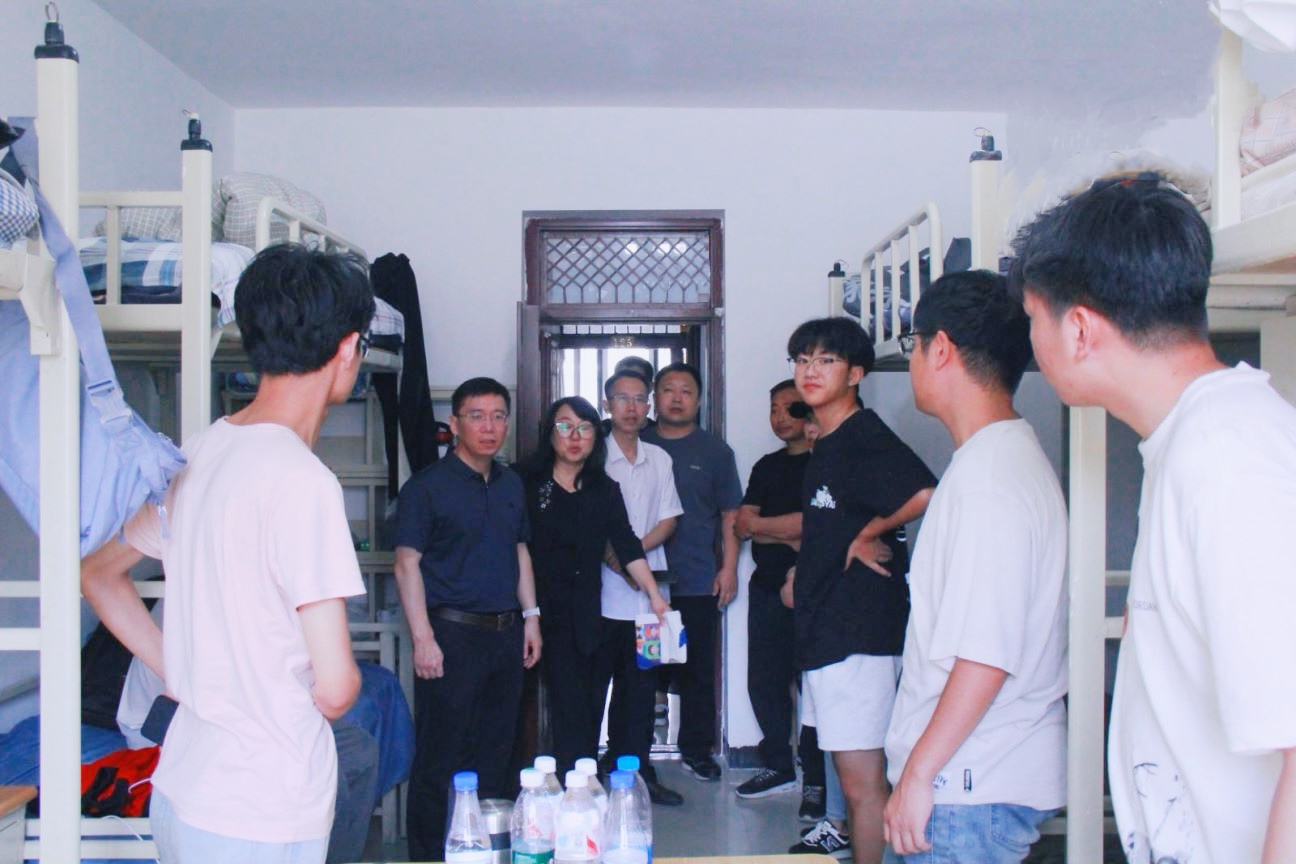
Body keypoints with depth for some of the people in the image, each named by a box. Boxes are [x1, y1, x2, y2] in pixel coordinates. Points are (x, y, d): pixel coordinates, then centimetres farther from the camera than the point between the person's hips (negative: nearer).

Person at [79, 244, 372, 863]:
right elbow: (334, 689, -21)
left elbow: (97, 574, 18)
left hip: (180, 790, 8)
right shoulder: (302, 481, -22)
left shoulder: (196, 455, 3)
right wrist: (345, 683, 2)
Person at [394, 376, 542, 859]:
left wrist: (530, 616, 13)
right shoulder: (427, 486, -8)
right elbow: (407, 563, -11)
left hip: (506, 634, 7)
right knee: (438, 758, -1)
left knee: (495, 752, 15)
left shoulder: (511, 485, 12)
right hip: (453, 633, -6)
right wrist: (423, 637, -17)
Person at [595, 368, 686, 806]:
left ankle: (637, 772, 19)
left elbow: (668, 519, 9)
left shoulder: (659, 459, 13)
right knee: (593, 684, 1)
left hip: (647, 590, 5)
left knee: (640, 686, 10)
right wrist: (616, 560, -17)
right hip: (602, 591, -4)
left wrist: (637, 551, -8)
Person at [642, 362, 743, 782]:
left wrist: (729, 568, -2)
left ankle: (697, 750, 20)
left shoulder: (714, 451, 7)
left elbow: (731, 514, 7)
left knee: (697, 669, 6)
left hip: (698, 582, 0)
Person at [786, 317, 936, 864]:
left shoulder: (865, 438, -14)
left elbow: (926, 496, -32)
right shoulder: (825, 446, 15)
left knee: (862, 783, -4)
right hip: (825, 629, 10)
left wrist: (869, 534, -17)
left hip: (859, 632, -10)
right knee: (851, 776, 17)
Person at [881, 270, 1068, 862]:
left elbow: (986, 654, -25)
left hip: (973, 789, -9)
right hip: (978, 775, 9)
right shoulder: (1005, 457, 12)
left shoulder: (990, 477, -20)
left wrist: (919, 774, -20)